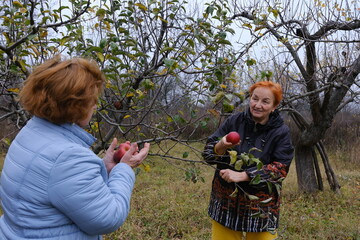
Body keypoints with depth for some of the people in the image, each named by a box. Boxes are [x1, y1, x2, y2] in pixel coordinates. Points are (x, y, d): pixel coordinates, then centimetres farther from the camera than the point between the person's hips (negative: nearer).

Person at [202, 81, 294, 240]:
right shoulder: (234, 121, -3)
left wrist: (242, 175, -24)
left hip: (261, 208, -1)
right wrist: (221, 146, -28)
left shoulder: (281, 132, -6)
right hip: (225, 203, 1)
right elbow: (207, 153, -4)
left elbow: (280, 168, -14)